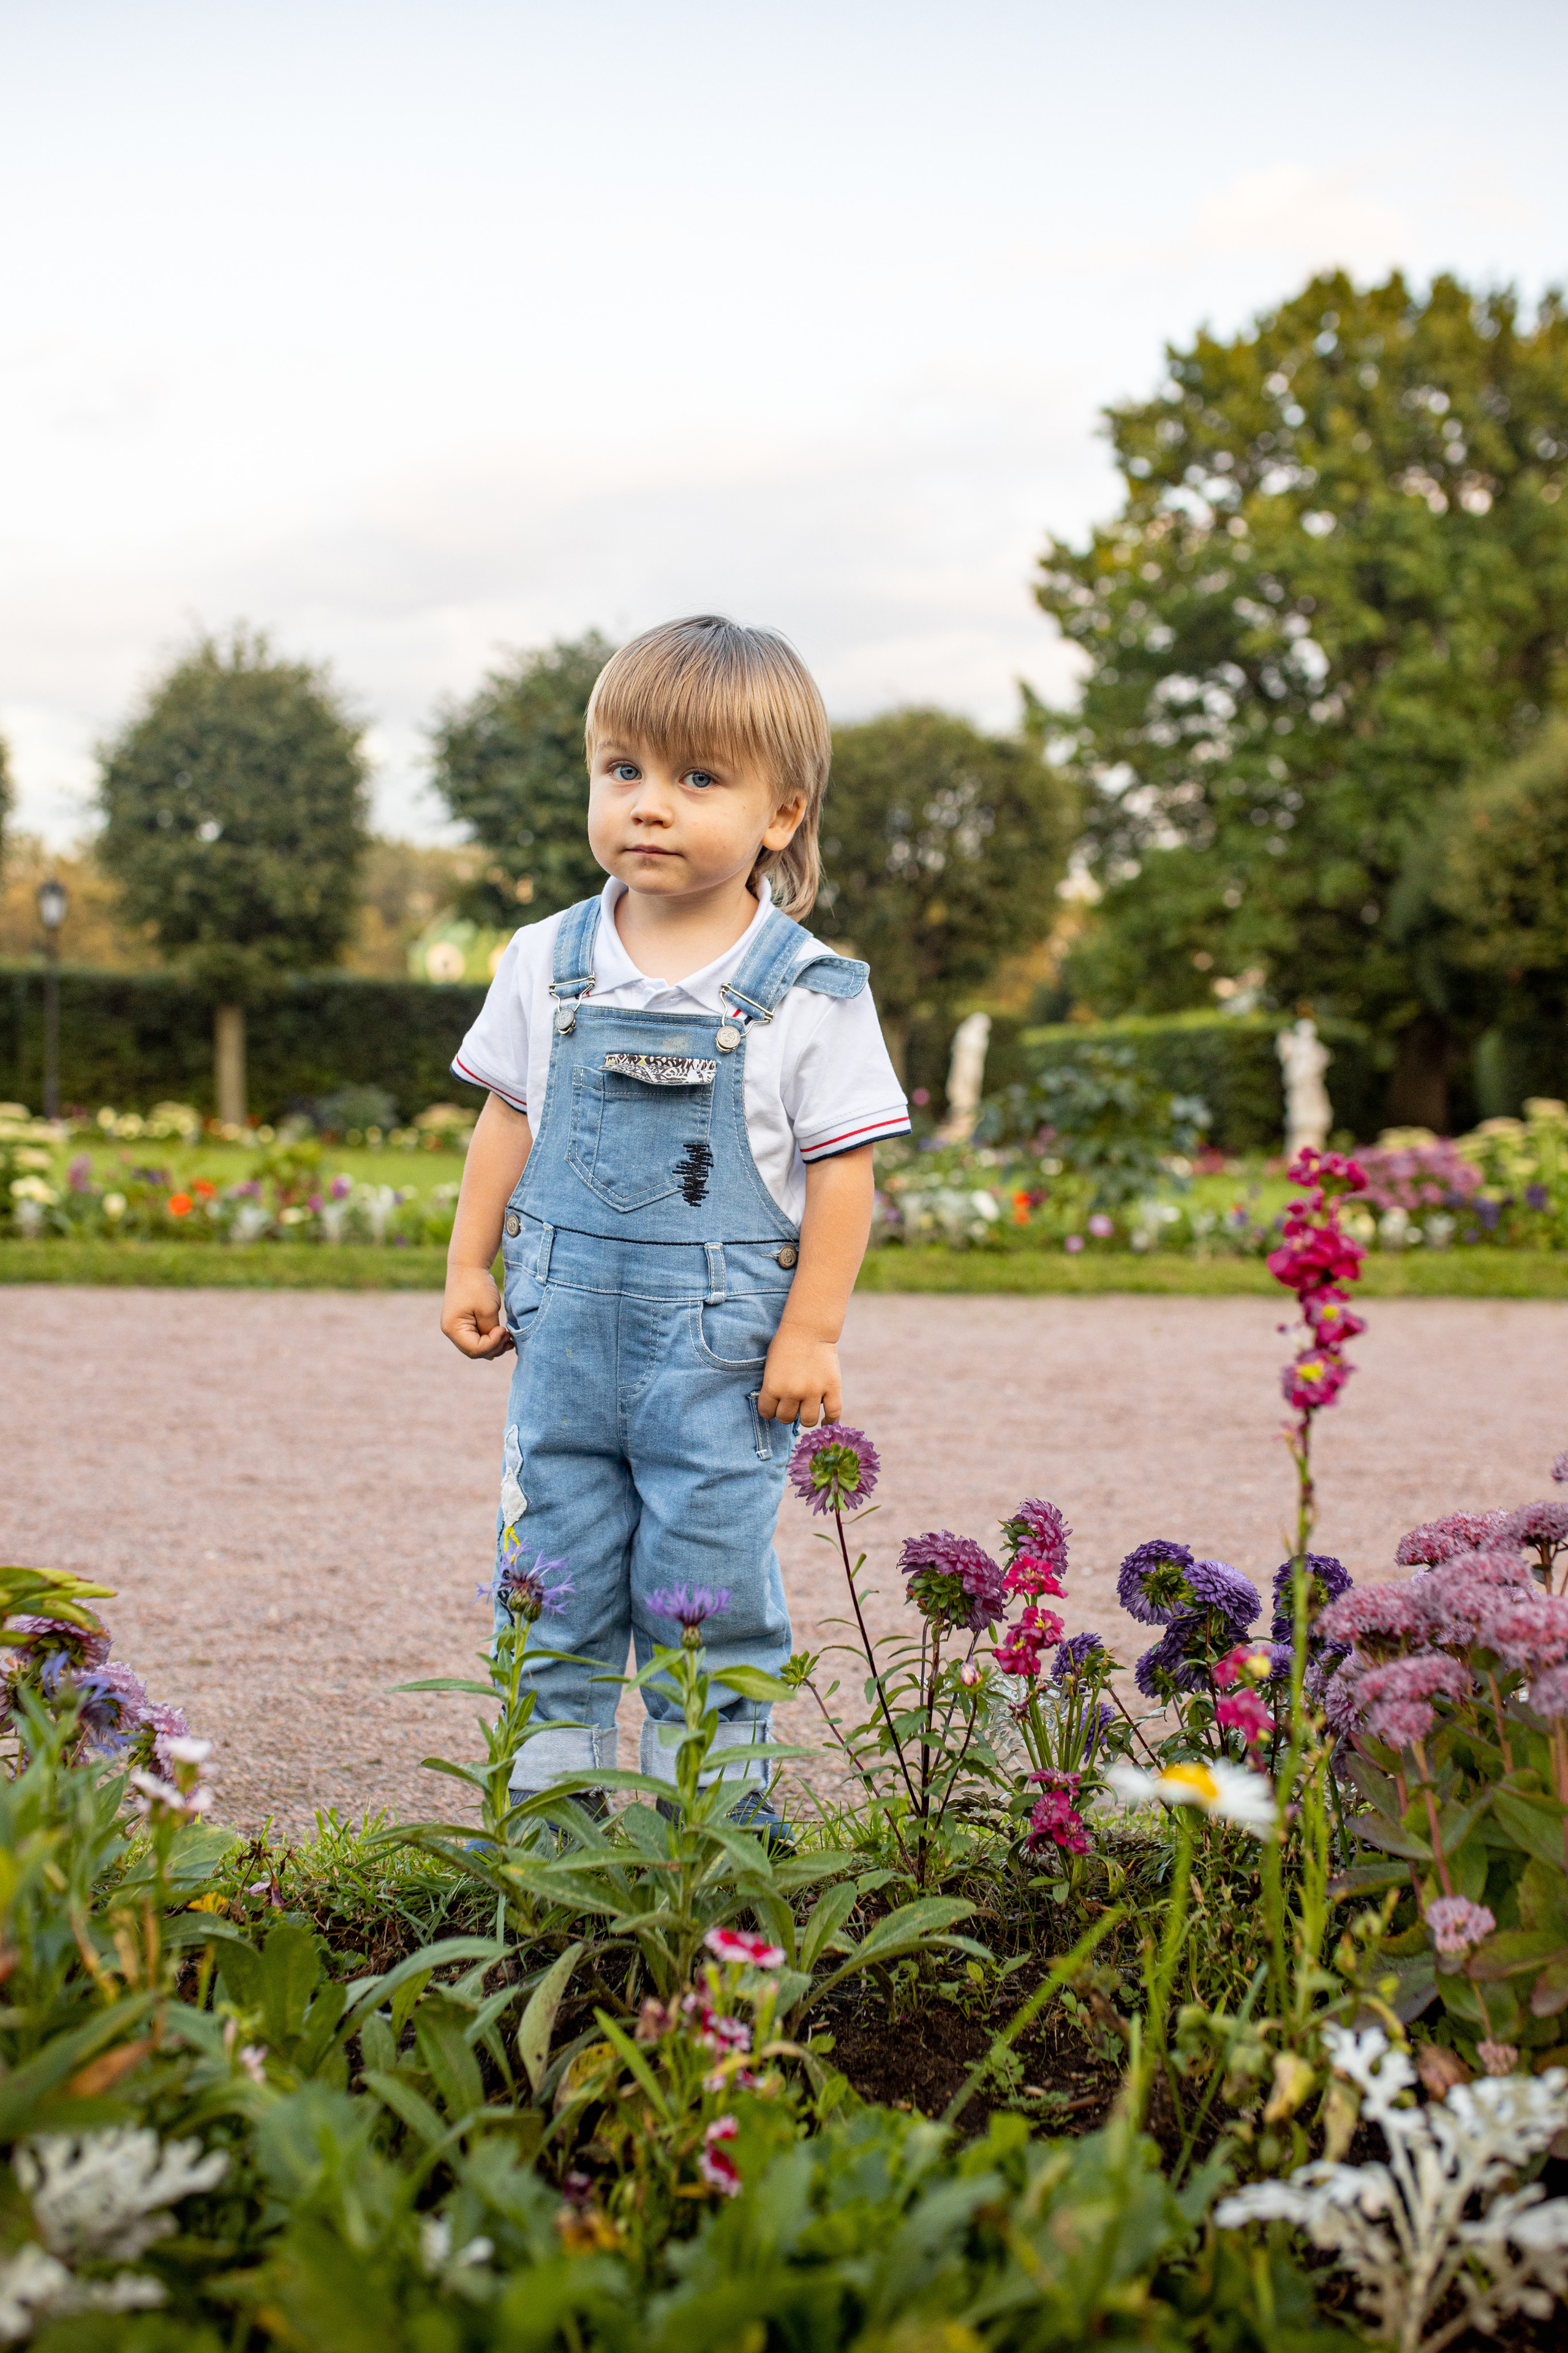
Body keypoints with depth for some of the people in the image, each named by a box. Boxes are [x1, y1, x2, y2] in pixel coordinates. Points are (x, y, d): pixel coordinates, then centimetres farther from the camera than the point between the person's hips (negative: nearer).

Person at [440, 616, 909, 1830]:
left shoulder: (811, 992, -8)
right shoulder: (547, 964, 3)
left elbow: (841, 1171, -6)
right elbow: (509, 1119, 12)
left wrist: (811, 1332, -8)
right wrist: (469, 1265, 8)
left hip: (724, 1340, -3)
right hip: (566, 1325, 4)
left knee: (708, 1575, 5)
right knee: (556, 1567, 11)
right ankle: (553, 1783, 24)